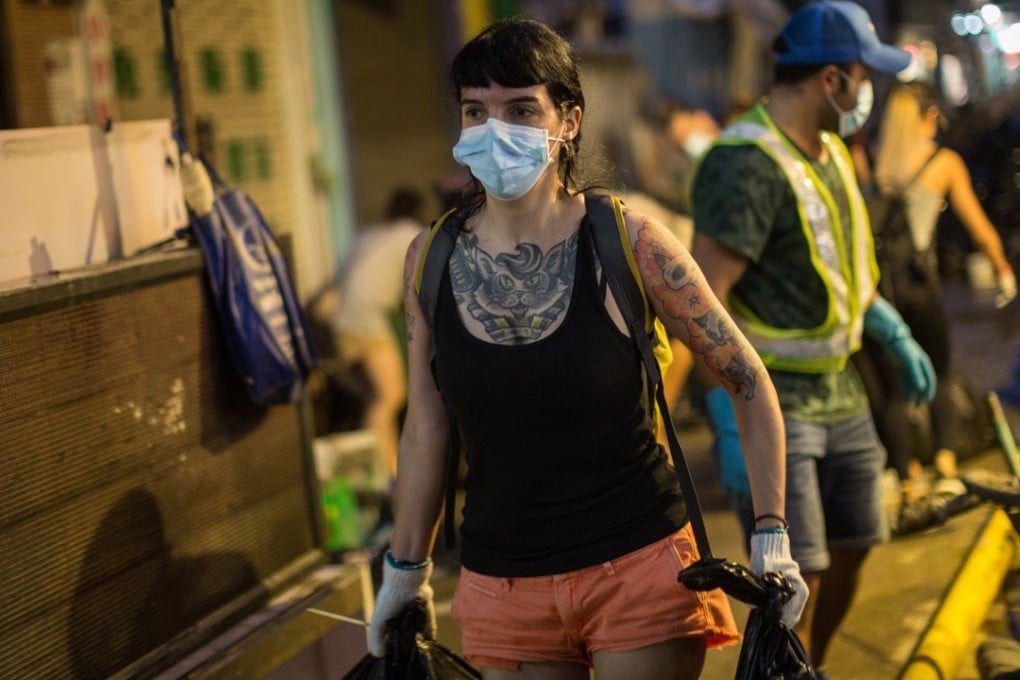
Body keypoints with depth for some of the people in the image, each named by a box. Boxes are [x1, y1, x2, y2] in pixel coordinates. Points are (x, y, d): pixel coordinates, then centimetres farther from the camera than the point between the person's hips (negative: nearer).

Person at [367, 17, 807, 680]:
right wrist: (406, 569, 12)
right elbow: (427, 431, 7)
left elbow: (751, 384, -2)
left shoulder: (628, 244, -11)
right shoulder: (431, 258, -3)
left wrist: (772, 539, -5)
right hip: (501, 587, 3)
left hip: (639, 569, -2)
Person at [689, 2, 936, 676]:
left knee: (853, 545, 16)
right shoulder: (748, 163, -21)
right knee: (797, 577, -8)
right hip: (773, 400, -9)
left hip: (840, 392, 9)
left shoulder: (829, 150, 8)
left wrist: (898, 336, 19)